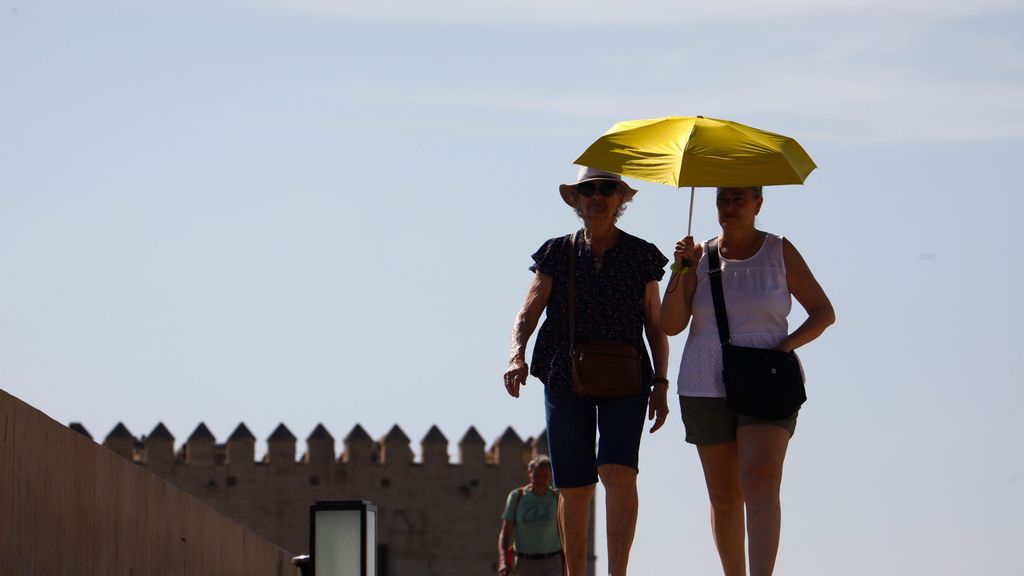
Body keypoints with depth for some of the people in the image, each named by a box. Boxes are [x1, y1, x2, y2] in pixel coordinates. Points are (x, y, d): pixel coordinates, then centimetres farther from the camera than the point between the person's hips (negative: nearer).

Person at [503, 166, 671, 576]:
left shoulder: (641, 256, 5)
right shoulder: (557, 254, 4)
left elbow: (655, 327, 9)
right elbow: (527, 315, -1)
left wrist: (660, 384, 1)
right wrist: (516, 356, -20)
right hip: (566, 381, 1)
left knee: (619, 472, -20)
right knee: (573, 487, 2)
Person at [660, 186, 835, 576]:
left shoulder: (780, 252, 3)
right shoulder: (701, 256, 6)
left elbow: (823, 313, 7)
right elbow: (670, 325, -2)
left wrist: (788, 344, -10)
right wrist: (681, 271, -14)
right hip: (706, 389, 3)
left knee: (761, 483, -20)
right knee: (724, 496, 6)